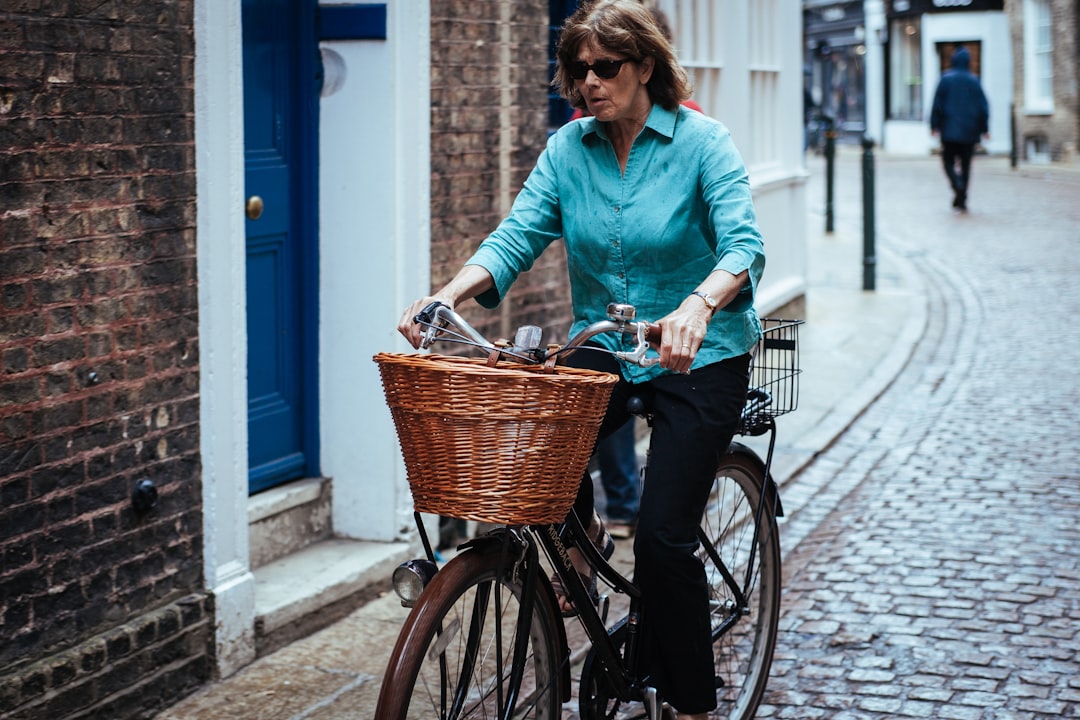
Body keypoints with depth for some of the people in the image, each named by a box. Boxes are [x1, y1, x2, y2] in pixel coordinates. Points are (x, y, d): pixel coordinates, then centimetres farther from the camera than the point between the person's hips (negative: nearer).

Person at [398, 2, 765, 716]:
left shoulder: (703, 142, -11)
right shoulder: (568, 148, 2)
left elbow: (743, 245, -23)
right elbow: (517, 235, -8)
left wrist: (696, 307, -45)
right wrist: (448, 295, -28)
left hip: (699, 358, -4)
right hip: (604, 349, 4)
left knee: (662, 541, -11)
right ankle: (583, 536, 7)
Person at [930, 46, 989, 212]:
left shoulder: (946, 79, -4)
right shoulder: (974, 81, 0)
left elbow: (937, 104, -5)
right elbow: (983, 106, 0)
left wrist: (934, 125, 2)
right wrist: (984, 129, 7)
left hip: (950, 130, -2)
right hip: (969, 130, 2)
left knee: (948, 161, 7)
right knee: (966, 164, 9)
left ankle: (957, 184, -23)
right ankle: (962, 201, 6)